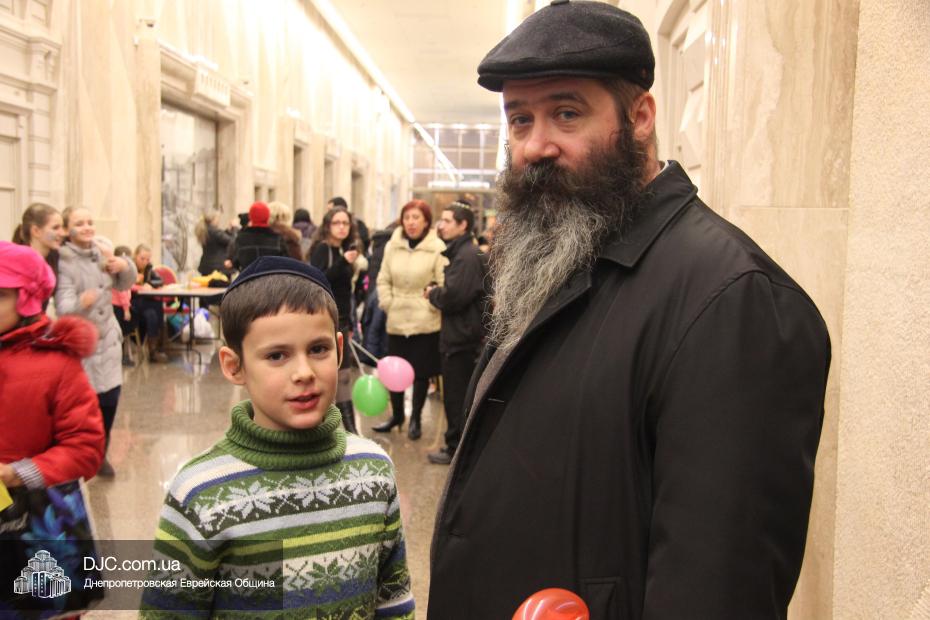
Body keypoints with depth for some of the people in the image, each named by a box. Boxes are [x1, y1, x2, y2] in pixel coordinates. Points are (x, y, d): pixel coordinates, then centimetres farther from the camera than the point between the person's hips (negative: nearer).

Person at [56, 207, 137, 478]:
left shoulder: (101, 252, 6)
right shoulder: (63, 261, -14)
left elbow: (124, 285, 19)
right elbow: (63, 307, -23)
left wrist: (126, 266, -3)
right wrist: (81, 303, -46)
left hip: (108, 338, 6)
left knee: (110, 398, 6)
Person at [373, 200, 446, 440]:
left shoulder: (437, 248, -11)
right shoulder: (392, 246, 3)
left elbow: (445, 285, -10)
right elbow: (383, 280, 10)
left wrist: (431, 306, -13)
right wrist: (387, 304, 0)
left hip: (426, 322, -4)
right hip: (396, 320, 4)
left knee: (421, 372, 6)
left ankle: (415, 418, 23)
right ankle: (397, 415, 31)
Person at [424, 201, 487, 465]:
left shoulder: (467, 256, -18)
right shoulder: (461, 252, 15)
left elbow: (453, 296, -25)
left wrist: (432, 293, -7)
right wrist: (437, 292, 1)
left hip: (462, 337, -10)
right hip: (460, 334, 10)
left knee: (456, 396, -1)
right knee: (457, 395, 17)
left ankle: (456, 448, 9)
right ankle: (457, 445, 27)